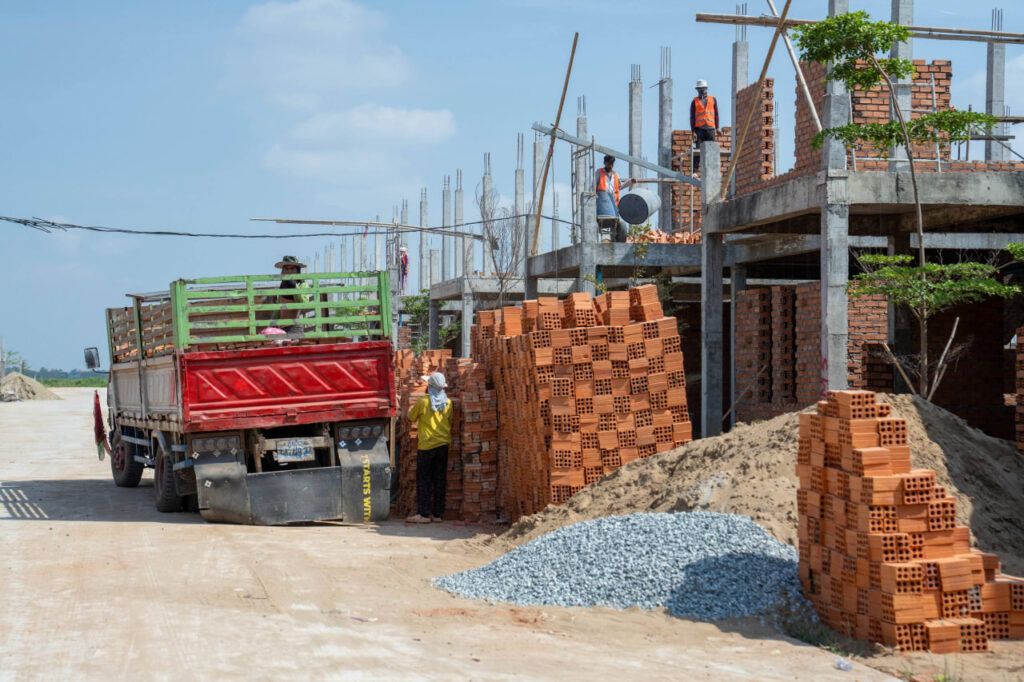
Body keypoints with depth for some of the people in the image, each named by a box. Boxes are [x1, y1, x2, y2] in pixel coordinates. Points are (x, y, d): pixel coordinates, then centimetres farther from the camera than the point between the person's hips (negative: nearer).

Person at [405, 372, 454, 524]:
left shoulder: (422, 402, -10)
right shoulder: (448, 403, 3)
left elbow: (411, 418, 4)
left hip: (426, 446, -4)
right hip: (443, 444, 4)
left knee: (424, 480, 0)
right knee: (439, 480, 6)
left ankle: (424, 514, -5)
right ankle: (437, 514, 7)